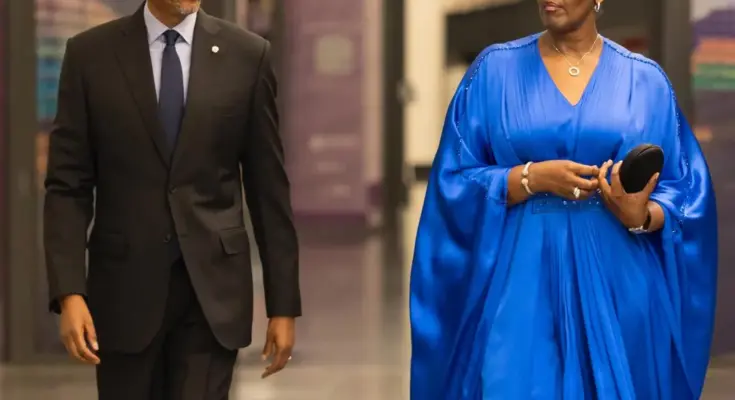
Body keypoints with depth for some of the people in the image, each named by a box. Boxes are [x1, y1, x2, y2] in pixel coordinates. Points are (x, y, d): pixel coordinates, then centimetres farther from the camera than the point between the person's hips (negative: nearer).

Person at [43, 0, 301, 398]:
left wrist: (283, 304, 2)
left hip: (213, 288, 0)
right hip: (126, 289, 0)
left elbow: (268, 189, 3)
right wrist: (69, 293, -13)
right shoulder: (89, 54, -1)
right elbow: (68, 186, -2)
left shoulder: (247, 55, 1)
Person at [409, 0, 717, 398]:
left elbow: (685, 192, 4)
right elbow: (454, 182, -1)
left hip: (617, 285, 1)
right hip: (520, 283, -1)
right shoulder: (494, 70, 3)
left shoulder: (645, 80, 4)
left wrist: (641, 216, -17)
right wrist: (533, 178, -15)